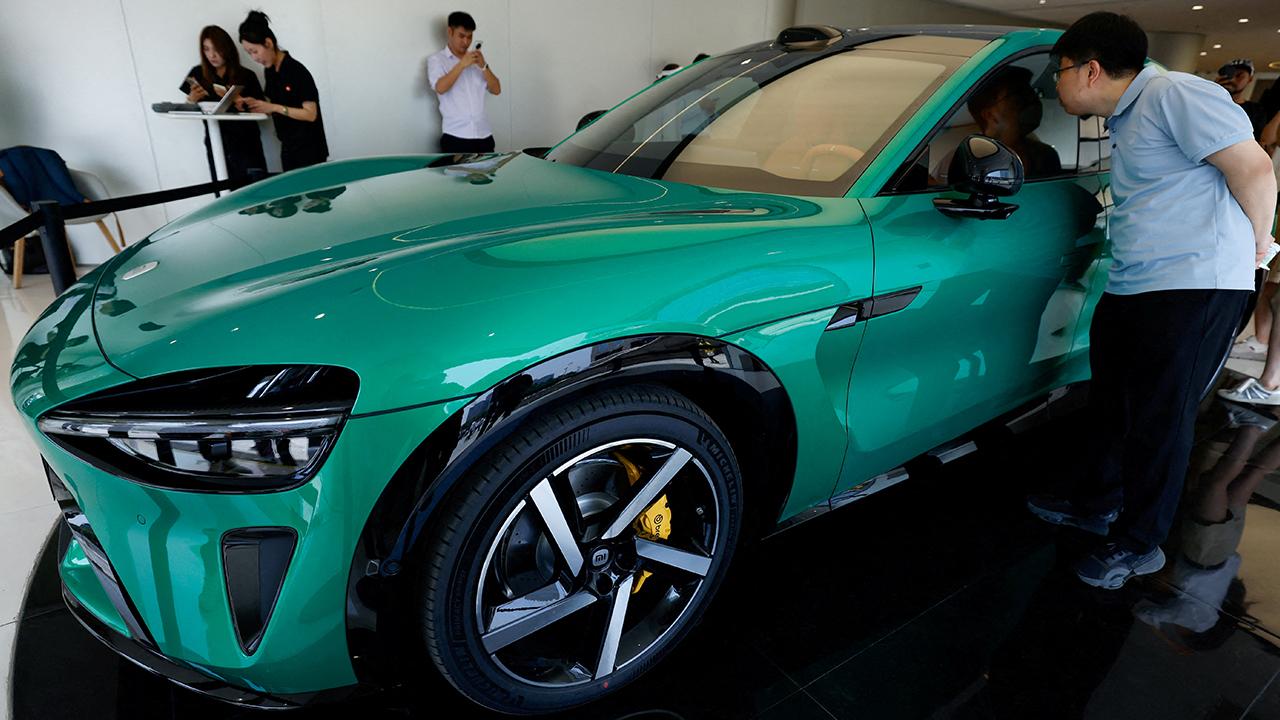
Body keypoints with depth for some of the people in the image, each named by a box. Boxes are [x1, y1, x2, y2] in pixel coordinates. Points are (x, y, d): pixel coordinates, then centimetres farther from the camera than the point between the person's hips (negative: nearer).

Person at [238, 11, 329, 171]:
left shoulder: (297, 71, -15)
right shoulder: (270, 71, 8)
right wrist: (256, 105, -6)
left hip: (309, 149, -8)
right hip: (288, 147, 8)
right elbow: (275, 109, 14)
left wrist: (273, 107, -21)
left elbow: (310, 114, -18)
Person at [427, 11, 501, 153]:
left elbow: (496, 90, 9)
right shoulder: (436, 60, 5)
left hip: (484, 135, 4)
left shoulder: (476, 59, 19)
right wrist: (462, 65, -19)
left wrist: (483, 66, -5)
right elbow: (440, 88, -13)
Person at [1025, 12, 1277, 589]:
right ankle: (1096, 504, 34)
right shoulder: (1123, 122, 18)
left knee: (1159, 419, 0)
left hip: (1193, 287, -9)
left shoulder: (1175, 95, -11)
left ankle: (1138, 544, 15)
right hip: (1131, 286, 9)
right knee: (1111, 406, 17)